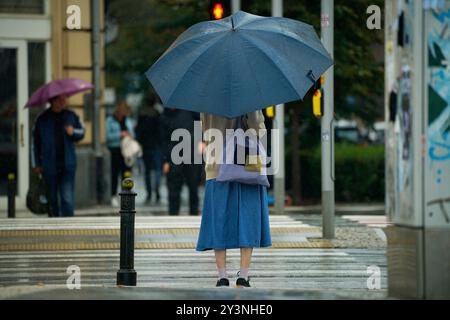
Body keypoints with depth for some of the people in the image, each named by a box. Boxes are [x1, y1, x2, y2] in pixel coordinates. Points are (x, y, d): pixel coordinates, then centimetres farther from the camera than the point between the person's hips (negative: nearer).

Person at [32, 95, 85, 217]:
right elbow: (35, 143, 4)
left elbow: (82, 132, 16)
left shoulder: (71, 116, 5)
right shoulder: (42, 119, 0)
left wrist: (73, 132, -8)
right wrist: (36, 164, 2)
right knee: (52, 199, 8)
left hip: (68, 165, 0)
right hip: (49, 167, 0)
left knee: (67, 198, -11)